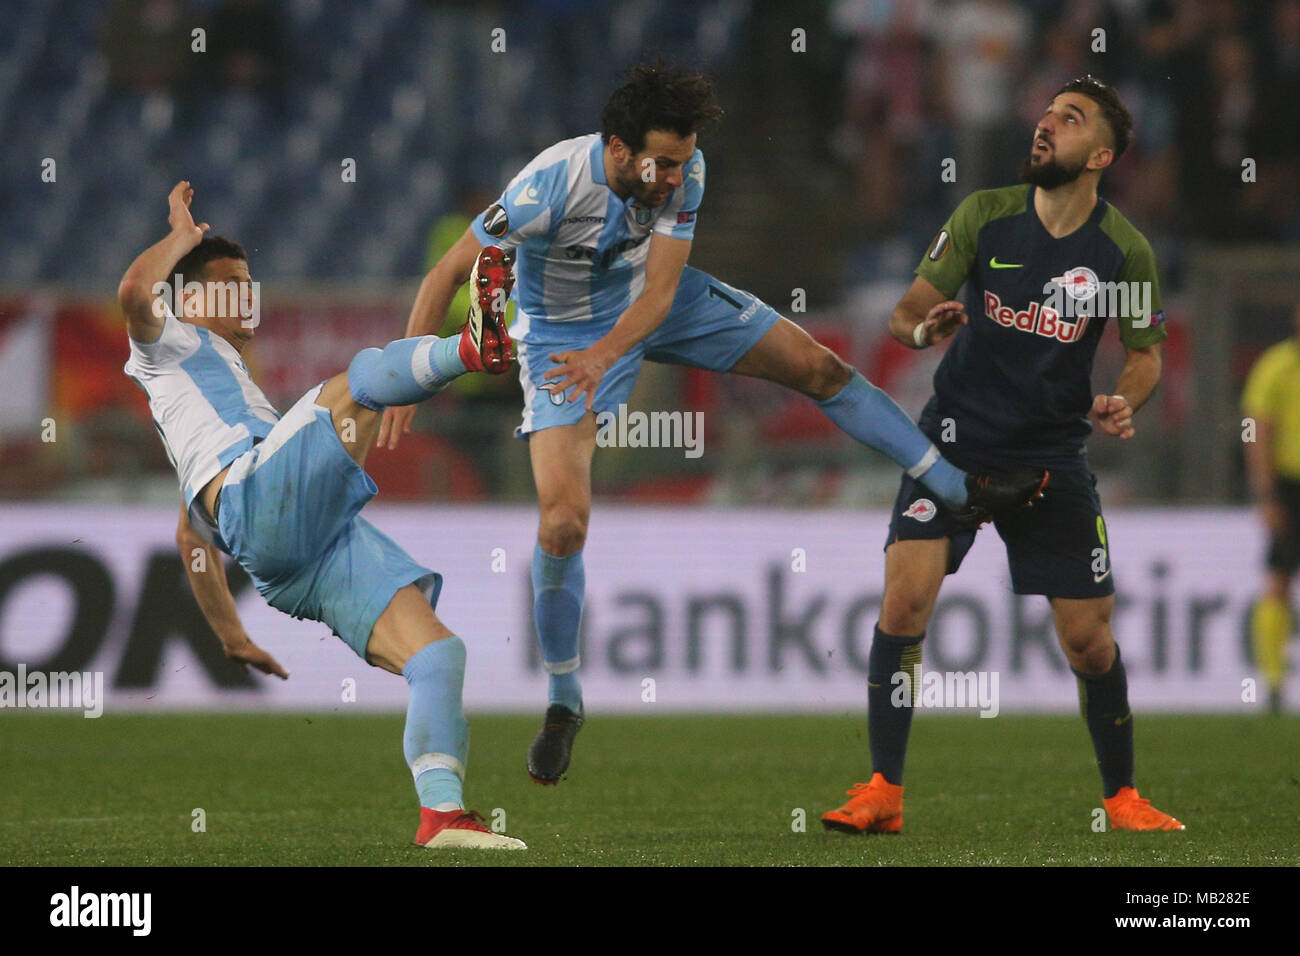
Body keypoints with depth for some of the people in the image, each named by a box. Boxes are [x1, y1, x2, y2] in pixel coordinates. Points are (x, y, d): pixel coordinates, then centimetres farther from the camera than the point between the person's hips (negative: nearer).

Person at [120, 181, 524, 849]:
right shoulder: (172, 345, 21)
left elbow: (192, 533, 45)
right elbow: (135, 290, -5)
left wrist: (231, 636, 41)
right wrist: (182, 234, 14)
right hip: (259, 500, -8)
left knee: (437, 651, -10)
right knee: (363, 375, -21)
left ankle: (442, 812, -20)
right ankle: (474, 345, -49)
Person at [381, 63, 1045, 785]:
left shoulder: (684, 170, -22)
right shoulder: (551, 186, -35)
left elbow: (660, 290, -22)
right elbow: (447, 275, -28)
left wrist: (605, 355, -42)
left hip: (657, 301, 5)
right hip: (565, 330, -5)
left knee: (819, 367, 1)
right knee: (563, 521, -16)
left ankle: (961, 491, 17)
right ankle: (564, 703, 4)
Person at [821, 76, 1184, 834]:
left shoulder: (1125, 250, -6)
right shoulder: (985, 214, -4)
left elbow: (1147, 352, 6)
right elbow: (910, 308, -2)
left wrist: (1125, 402, -15)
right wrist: (923, 325, -25)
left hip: (1054, 453, 0)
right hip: (958, 436, 0)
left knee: (1089, 638, 0)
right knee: (906, 595, -17)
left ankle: (1122, 796, 21)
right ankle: (883, 793, -10)